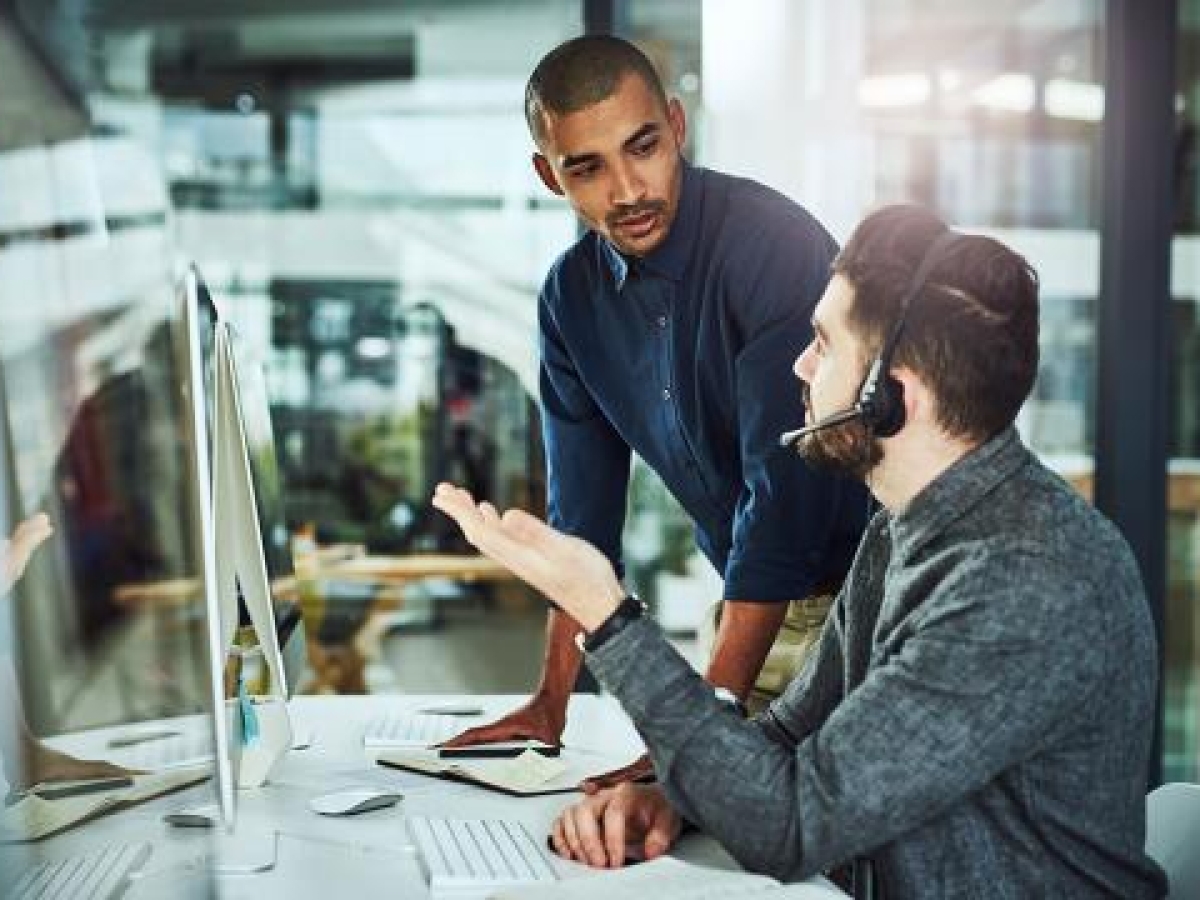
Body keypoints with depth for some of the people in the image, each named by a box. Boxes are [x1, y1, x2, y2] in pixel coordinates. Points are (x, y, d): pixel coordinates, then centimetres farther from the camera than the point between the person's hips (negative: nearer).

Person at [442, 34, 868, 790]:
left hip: (855, 586, -5)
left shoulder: (777, 246, -23)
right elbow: (582, 510, 6)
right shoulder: (572, 294, -1)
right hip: (749, 595, 5)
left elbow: (784, 498, -28)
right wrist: (551, 702, 3)